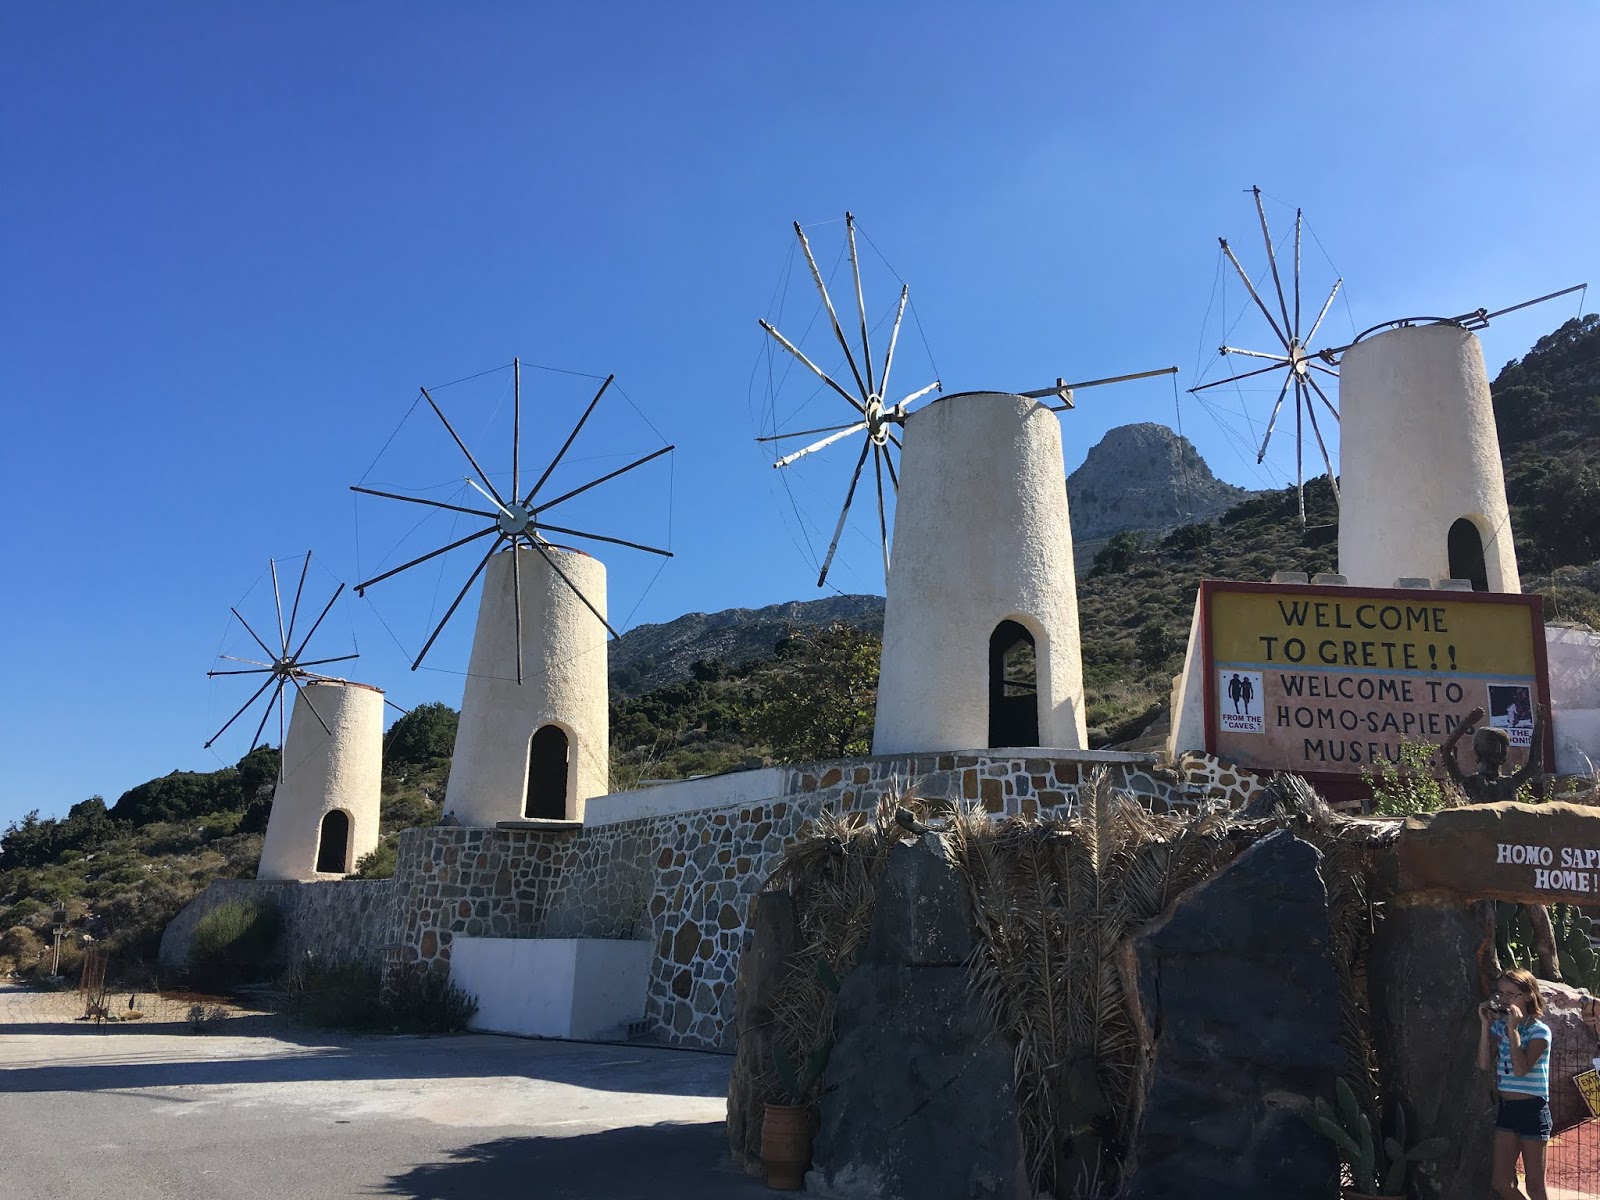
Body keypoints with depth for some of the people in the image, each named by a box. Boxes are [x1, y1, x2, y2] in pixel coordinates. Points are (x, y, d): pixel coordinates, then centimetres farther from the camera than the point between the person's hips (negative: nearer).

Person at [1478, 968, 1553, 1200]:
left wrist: (1513, 1029, -23)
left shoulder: (1539, 1031, -11)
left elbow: (1521, 1069, -23)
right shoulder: (1498, 1026, 6)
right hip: (1506, 1109, 6)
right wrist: (1485, 1025, -7)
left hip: (1532, 1109, -6)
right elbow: (1484, 1065, -4)